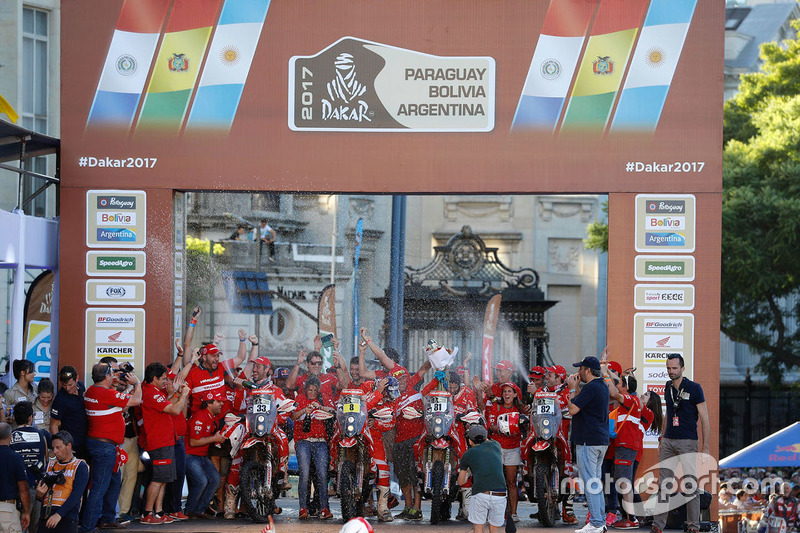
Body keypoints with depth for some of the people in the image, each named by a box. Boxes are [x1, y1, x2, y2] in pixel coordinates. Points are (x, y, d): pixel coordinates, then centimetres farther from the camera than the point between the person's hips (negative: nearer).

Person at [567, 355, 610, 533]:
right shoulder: (603, 386, 15)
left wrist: (572, 389, -6)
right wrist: (576, 387, 14)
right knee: (596, 481, 15)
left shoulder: (590, 388, -17)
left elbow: (572, 409, -18)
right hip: (601, 440, 10)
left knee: (590, 482, -7)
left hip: (588, 442, -10)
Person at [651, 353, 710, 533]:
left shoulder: (694, 388, -6)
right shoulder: (668, 389, 11)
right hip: (668, 441, 6)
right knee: (664, 484, 6)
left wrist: (705, 446, -10)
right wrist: (661, 439, 19)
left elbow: (704, 418, -6)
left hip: (688, 442, -6)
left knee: (691, 484, -4)